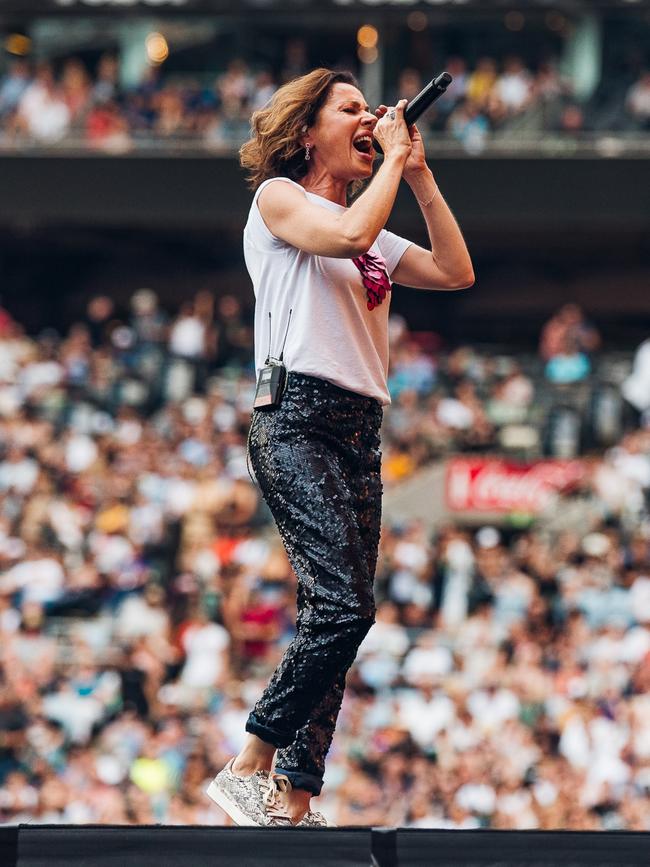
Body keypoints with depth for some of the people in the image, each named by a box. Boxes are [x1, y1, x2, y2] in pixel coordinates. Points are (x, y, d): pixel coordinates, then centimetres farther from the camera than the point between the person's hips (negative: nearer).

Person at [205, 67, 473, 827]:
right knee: (344, 606, -21)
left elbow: (455, 272, 17)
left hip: (360, 435, 8)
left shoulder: (375, 234, 24)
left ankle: (293, 800, 0)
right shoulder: (279, 198, 2)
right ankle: (249, 766, -16)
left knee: (334, 619, 1)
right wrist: (393, 158, -3)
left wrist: (419, 174, 14)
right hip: (298, 422, -8)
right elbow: (349, 233, -16)